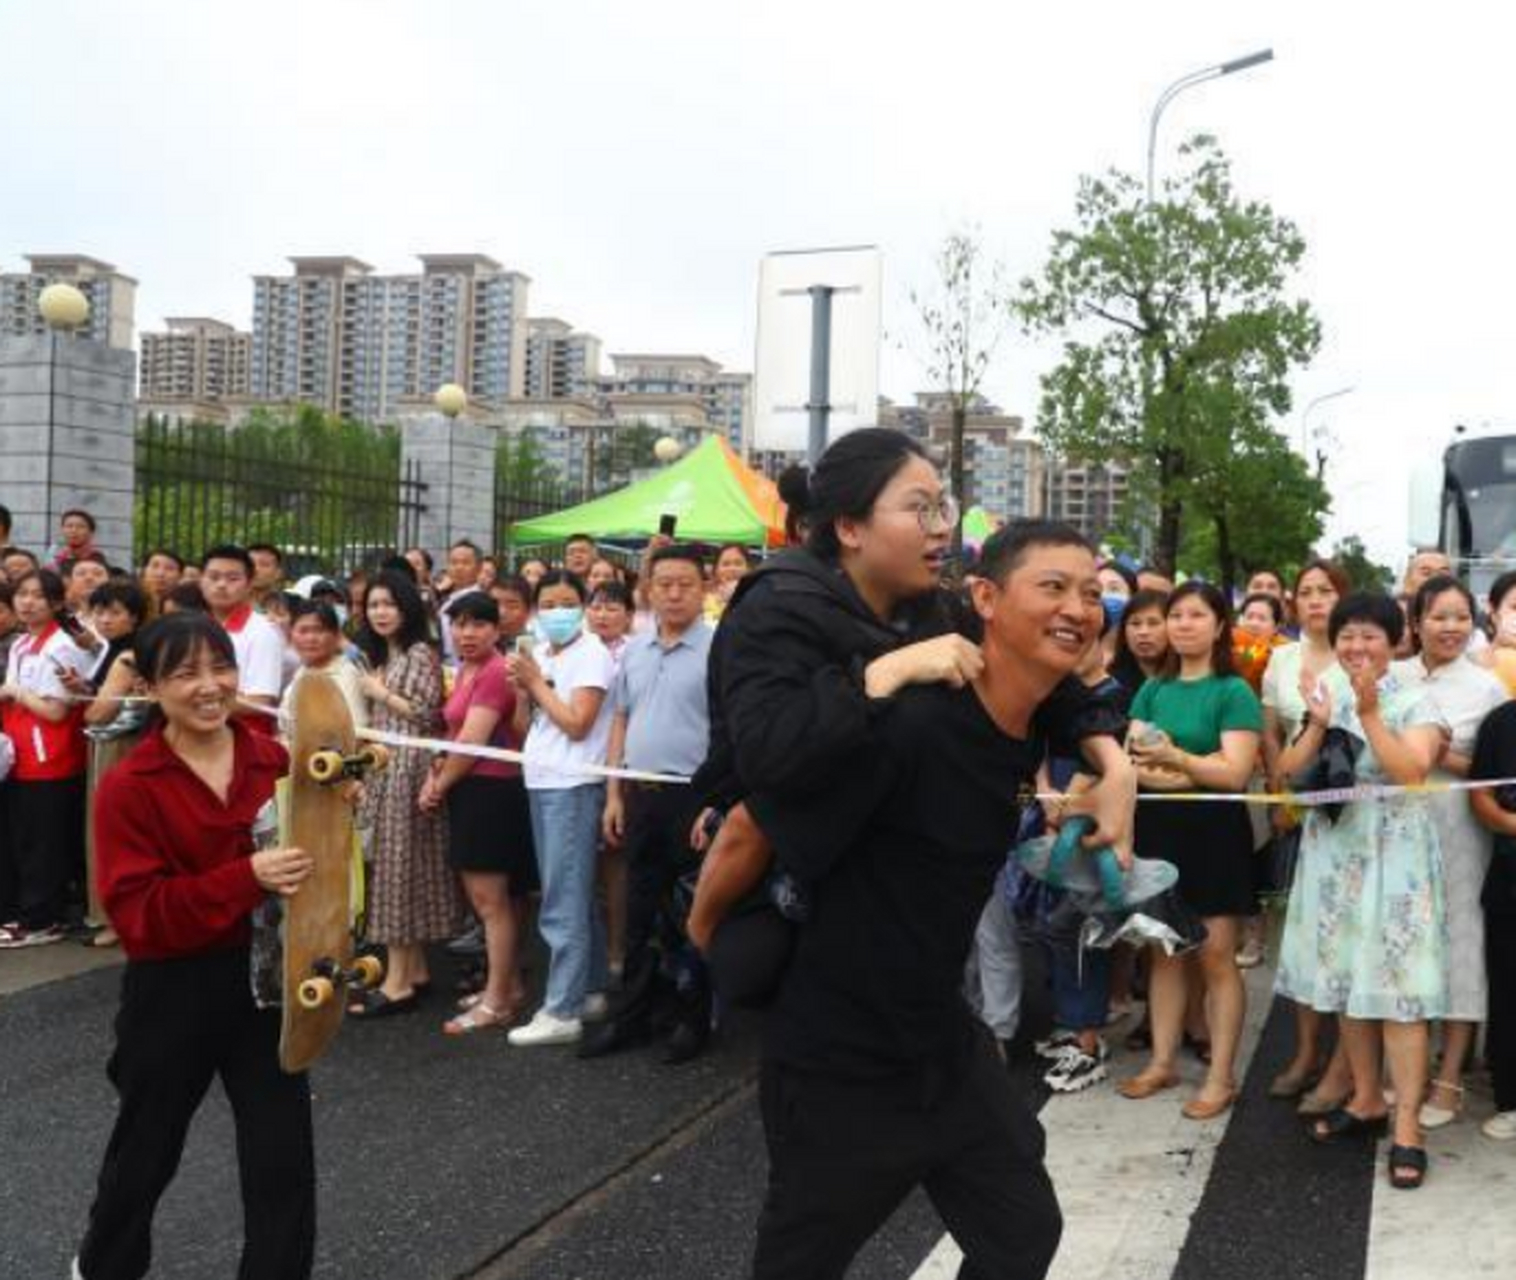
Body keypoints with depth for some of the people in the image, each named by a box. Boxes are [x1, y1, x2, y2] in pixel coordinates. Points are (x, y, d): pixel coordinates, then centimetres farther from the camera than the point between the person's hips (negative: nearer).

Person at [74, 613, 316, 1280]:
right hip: (172, 991, -2)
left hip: (265, 977, 2)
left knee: (284, 1152, 6)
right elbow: (137, 914, -21)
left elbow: (310, 853, 11)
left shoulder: (274, 761, -5)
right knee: (148, 1144, 20)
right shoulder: (127, 787, -15)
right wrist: (245, 879, -31)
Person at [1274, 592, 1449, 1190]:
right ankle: (1366, 1099, 26)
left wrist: (1369, 714, -21)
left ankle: (1407, 1125, -3)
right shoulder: (1324, 699, 11)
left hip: (1393, 859, -5)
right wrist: (1318, 726, -11)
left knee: (1396, 987, -7)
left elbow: (1412, 772, -19)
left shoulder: (1414, 704, -4)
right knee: (1346, 981, 11)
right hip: (1334, 857, 5)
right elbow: (1287, 772, 3)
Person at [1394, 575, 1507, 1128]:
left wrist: (1448, 758, -14)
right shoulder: (1391, 677, 5)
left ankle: (1449, 1081, 10)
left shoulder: (1488, 687, 0)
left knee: (1457, 942, 1)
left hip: (1456, 830, -2)